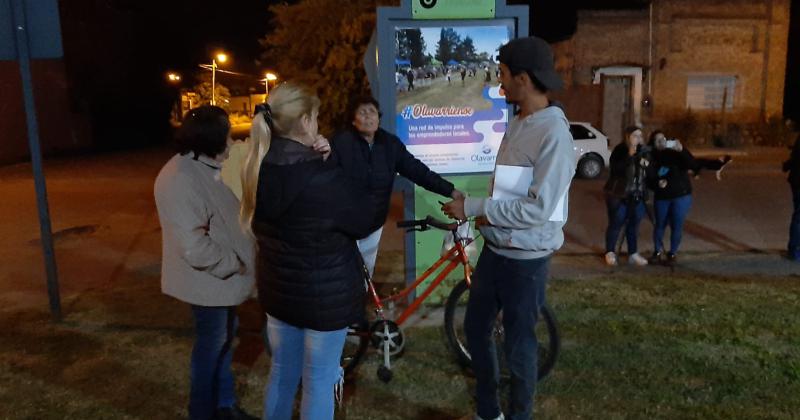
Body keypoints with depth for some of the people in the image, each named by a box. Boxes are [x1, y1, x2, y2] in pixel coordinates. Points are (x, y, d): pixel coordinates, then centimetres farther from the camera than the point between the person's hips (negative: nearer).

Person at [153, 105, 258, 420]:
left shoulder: (205, 168, 6)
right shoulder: (181, 180, -27)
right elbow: (194, 246, -31)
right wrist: (233, 264, -19)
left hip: (220, 277, 10)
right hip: (208, 280, -10)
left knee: (224, 340, 21)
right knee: (211, 346, 7)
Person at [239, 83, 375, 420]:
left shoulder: (257, 168, -4)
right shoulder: (322, 178, -26)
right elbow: (363, 221, -13)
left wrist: (318, 161, -6)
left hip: (278, 287, 7)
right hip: (325, 293, -7)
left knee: (281, 373, 23)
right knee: (319, 381, 10)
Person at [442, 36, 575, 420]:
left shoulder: (553, 133, -21)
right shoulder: (517, 123, 6)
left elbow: (538, 208, -26)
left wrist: (473, 208, -22)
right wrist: (486, 214, 1)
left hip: (525, 258, -9)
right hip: (494, 249, 9)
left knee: (518, 345, 8)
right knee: (475, 329, 19)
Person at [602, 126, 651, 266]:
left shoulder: (643, 151, 6)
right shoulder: (619, 150, -9)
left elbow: (648, 173, 14)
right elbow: (614, 169, -23)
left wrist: (646, 163, -7)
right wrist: (629, 156, -29)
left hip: (637, 195, 5)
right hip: (618, 195, -5)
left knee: (634, 224, 8)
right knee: (616, 224, 0)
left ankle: (633, 254, 17)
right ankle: (610, 253, 14)